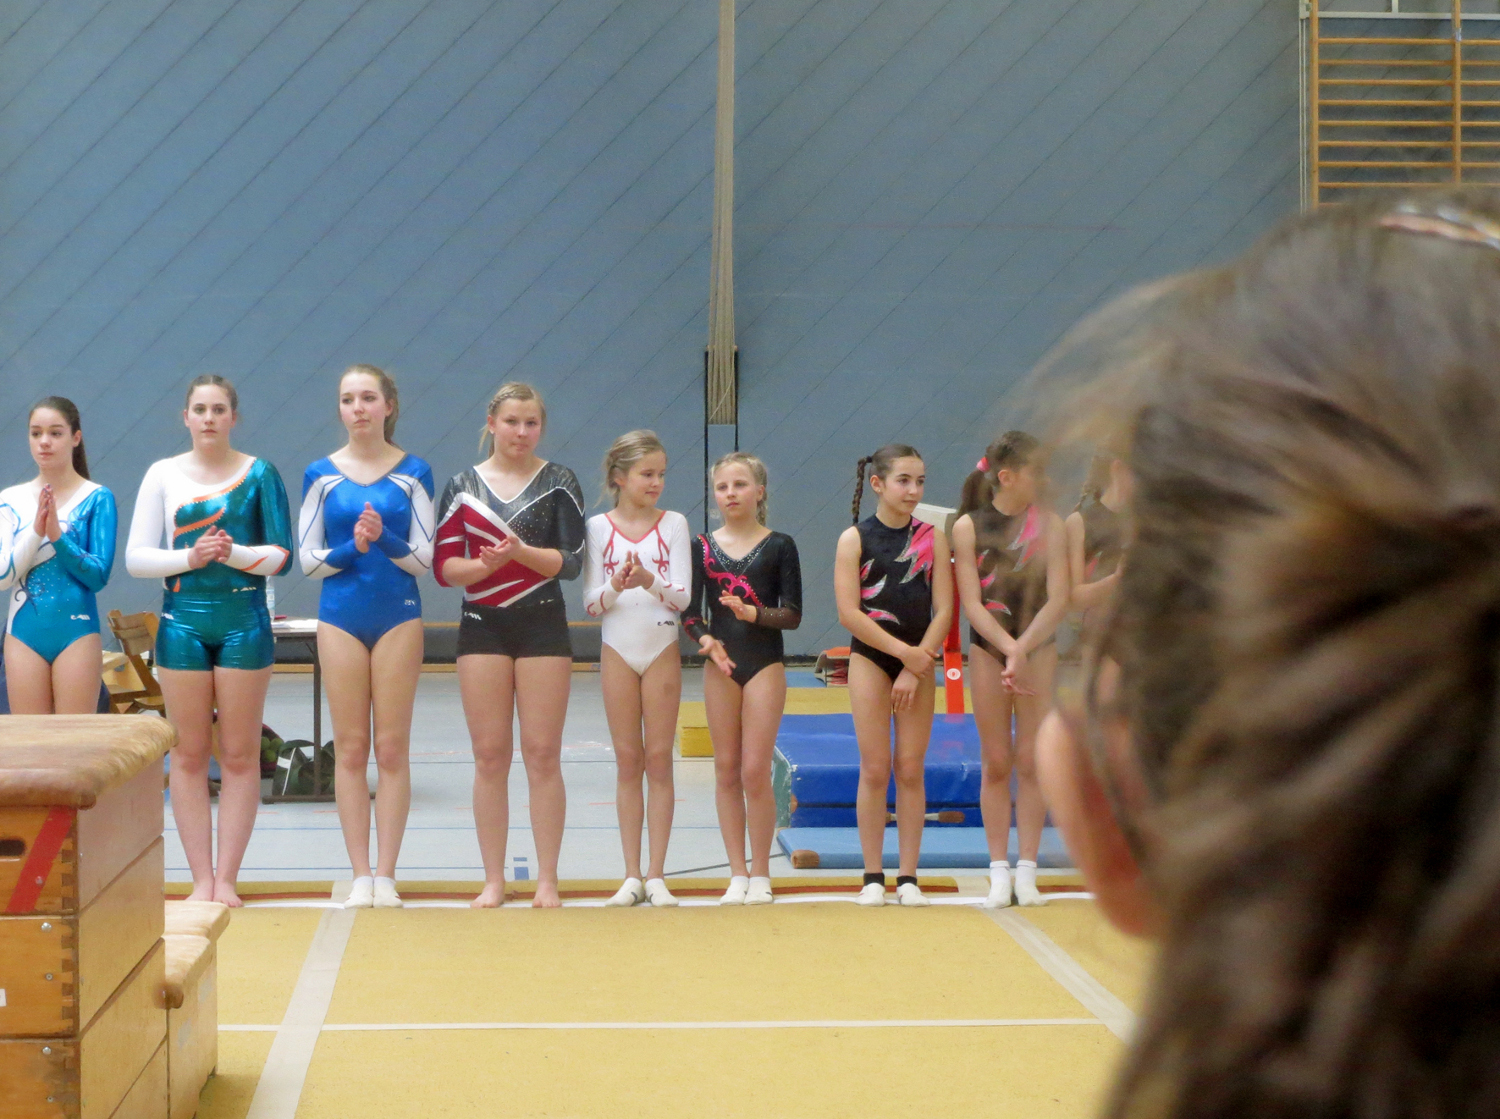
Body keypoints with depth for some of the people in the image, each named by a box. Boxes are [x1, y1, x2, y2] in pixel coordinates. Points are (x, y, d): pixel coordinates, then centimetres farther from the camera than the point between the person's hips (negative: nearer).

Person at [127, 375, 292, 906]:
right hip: (183, 619, 1)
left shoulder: (259, 474, 3)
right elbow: (136, 558, 3)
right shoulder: (163, 475, 5)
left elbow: (281, 555, 1)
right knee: (189, 754, 2)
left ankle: (227, 879, 6)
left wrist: (235, 554, -16)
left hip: (243, 620, -1)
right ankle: (201, 879, 8)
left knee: (240, 755, 0)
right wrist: (190, 556, -13)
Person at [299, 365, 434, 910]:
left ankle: (386, 875, 6)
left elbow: (424, 559, -2)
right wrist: (351, 547, -15)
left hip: (398, 614, -1)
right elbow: (308, 560, 2)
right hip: (341, 615, 1)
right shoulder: (321, 475, 3)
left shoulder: (413, 473, 1)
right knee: (350, 748, 3)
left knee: (392, 748, 1)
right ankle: (360, 876, 8)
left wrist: (384, 538, -19)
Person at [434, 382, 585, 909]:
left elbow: (571, 562, -5)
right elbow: (443, 566, 2)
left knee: (542, 754, -1)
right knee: (489, 756, 3)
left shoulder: (559, 483, 3)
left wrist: (519, 551, -19)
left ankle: (547, 880, 6)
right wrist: (485, 564, -17)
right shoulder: (463, 486, 6)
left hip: (543, 627, -1)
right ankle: (493, 880, 10)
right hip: (482, 627, 1)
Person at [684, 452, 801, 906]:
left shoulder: (779, 546, 0)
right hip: (719, 664, 3)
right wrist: (706, 639, -16)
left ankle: (760, 875, 6)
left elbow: (792, 614, -3)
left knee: (755, 770, -6)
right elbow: (689, 612, 3)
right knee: (726, 770, 5)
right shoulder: (702, 547, 5)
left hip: (765, 664, -2)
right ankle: (737, 874, 13)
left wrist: (754, 613, -20)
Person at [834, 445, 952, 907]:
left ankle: (908, 876, 7)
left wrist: (915, 669, -11)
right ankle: (873, 876, 5)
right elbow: (849, 613, -9)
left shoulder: (932, 538, 3)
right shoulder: (855, 539, -2)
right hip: (870, 659, -1)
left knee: (911, 769, 2)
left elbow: (943, 610, -2)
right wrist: (903, 651, -14)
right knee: (875, 769, -2)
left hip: (919, 663, 2)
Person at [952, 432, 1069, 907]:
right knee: (995, 763, 4)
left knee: (1032, 760, 1)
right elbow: (972, 604, -7)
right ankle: (999, 870, 10)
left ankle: (1027, 869, 6)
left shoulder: (1048, 524, -2)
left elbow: (1057, 599, -8)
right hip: (988, 649, 0)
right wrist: (1009, 650, -18)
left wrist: (1023, 651, -18)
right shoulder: (969, 526, -4)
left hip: (1038, 647, 0)